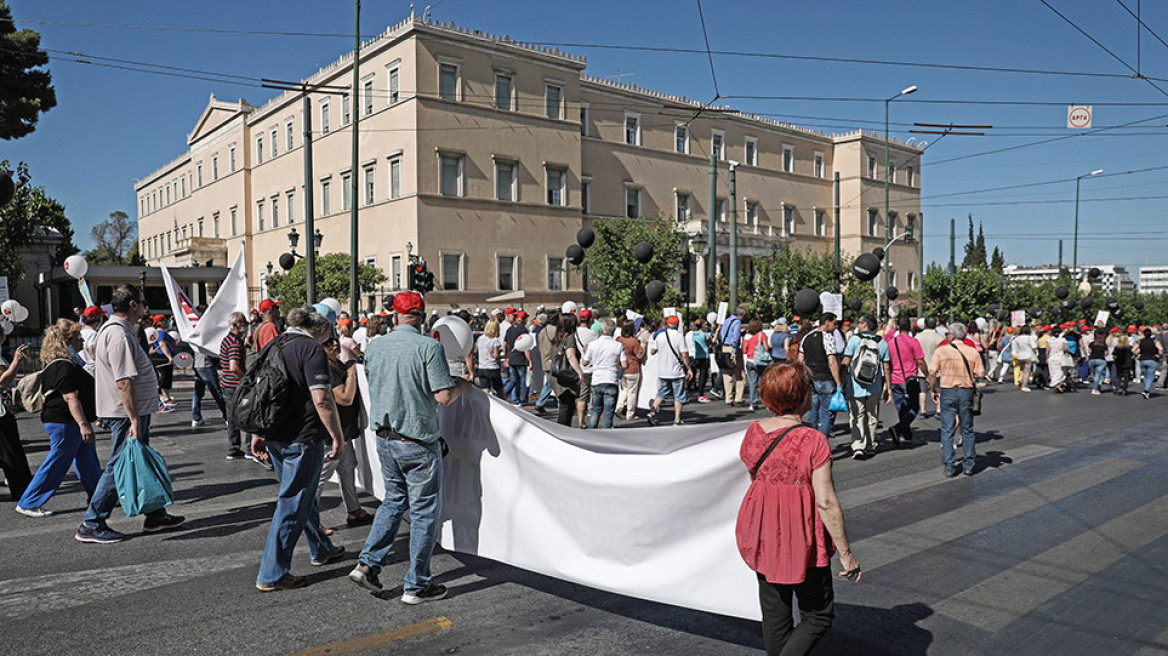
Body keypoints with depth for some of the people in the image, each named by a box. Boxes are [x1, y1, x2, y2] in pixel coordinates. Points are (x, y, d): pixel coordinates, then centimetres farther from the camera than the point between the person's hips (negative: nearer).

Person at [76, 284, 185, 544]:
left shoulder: (115, 329, 15)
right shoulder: (119, 335, -19)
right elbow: (124, 382, -25)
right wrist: (134, 420, -25)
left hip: (133, 413, 11)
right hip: (126, 414, -11)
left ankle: (156, 516, 24)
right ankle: (91, 525, 6)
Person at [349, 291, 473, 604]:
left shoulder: (375, 346, 2)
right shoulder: (429, 347, -16)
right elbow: (444, 396, -19)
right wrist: (462, 385, 1)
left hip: (384, 438, 6)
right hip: (418, 443, -6)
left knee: (395, 499, 24)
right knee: (425, 510, 6)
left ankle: (368, 563, 18)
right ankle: (416, 585, 14)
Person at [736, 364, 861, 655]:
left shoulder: (753, 431, -2)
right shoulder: (813, 440, -19)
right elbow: (826, 503, -18)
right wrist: (846, 553, -9)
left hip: (760, 536, 6)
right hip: (802, 538, -5)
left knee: (774, 614, 19)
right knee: (817, 616, 13)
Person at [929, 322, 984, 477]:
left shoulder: (941, 350, -4)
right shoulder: (973, 352, 1)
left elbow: (932, 372, -10)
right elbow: (981, 374, -4)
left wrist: (933, 390, 2)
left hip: (947, 391, -2)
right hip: (966, 391, 2)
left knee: (947, 430, 4)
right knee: (967, 430, 14)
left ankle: (949, 467, 4)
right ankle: (968, 465, 18)